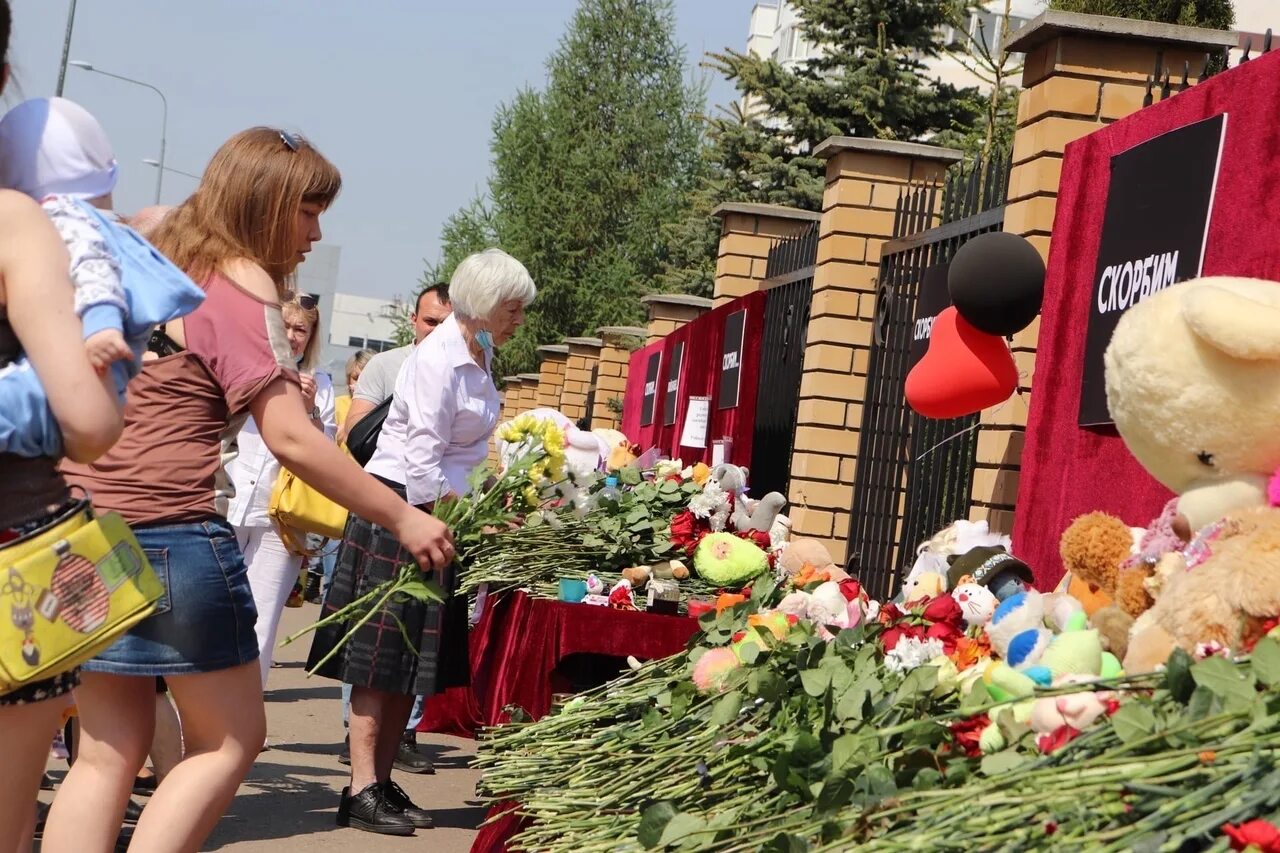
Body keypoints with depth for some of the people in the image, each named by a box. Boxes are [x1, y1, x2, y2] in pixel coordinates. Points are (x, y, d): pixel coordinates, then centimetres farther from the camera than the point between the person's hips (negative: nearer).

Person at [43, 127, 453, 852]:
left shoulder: (156, 258, 17)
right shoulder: (242, 283, -7)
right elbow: (290, 438, -16)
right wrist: (403, 519, -12)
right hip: (171, 530, -8)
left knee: (109, 751, 10)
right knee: (230, 740, 6)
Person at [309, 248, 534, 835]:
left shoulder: (478, 357, 13)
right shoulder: (438, 359, -16)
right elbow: (424, 456, -18)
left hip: (442, 511, 9)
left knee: (415, 660, 8)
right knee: (380, 659, -6)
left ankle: (380, 783, 14)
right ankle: (361, 792, -4)